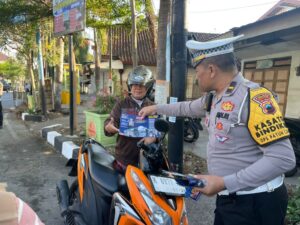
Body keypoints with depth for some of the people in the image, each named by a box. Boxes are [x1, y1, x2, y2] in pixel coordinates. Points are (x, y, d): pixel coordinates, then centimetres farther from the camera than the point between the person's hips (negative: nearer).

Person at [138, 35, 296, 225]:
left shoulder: (253, 97, -22)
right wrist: (156, 108, 30)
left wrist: (224, 183, -26)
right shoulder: (213, 97, 5)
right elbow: (188, 108, 26)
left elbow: (283, 158, -25)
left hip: (255, 203, -7)